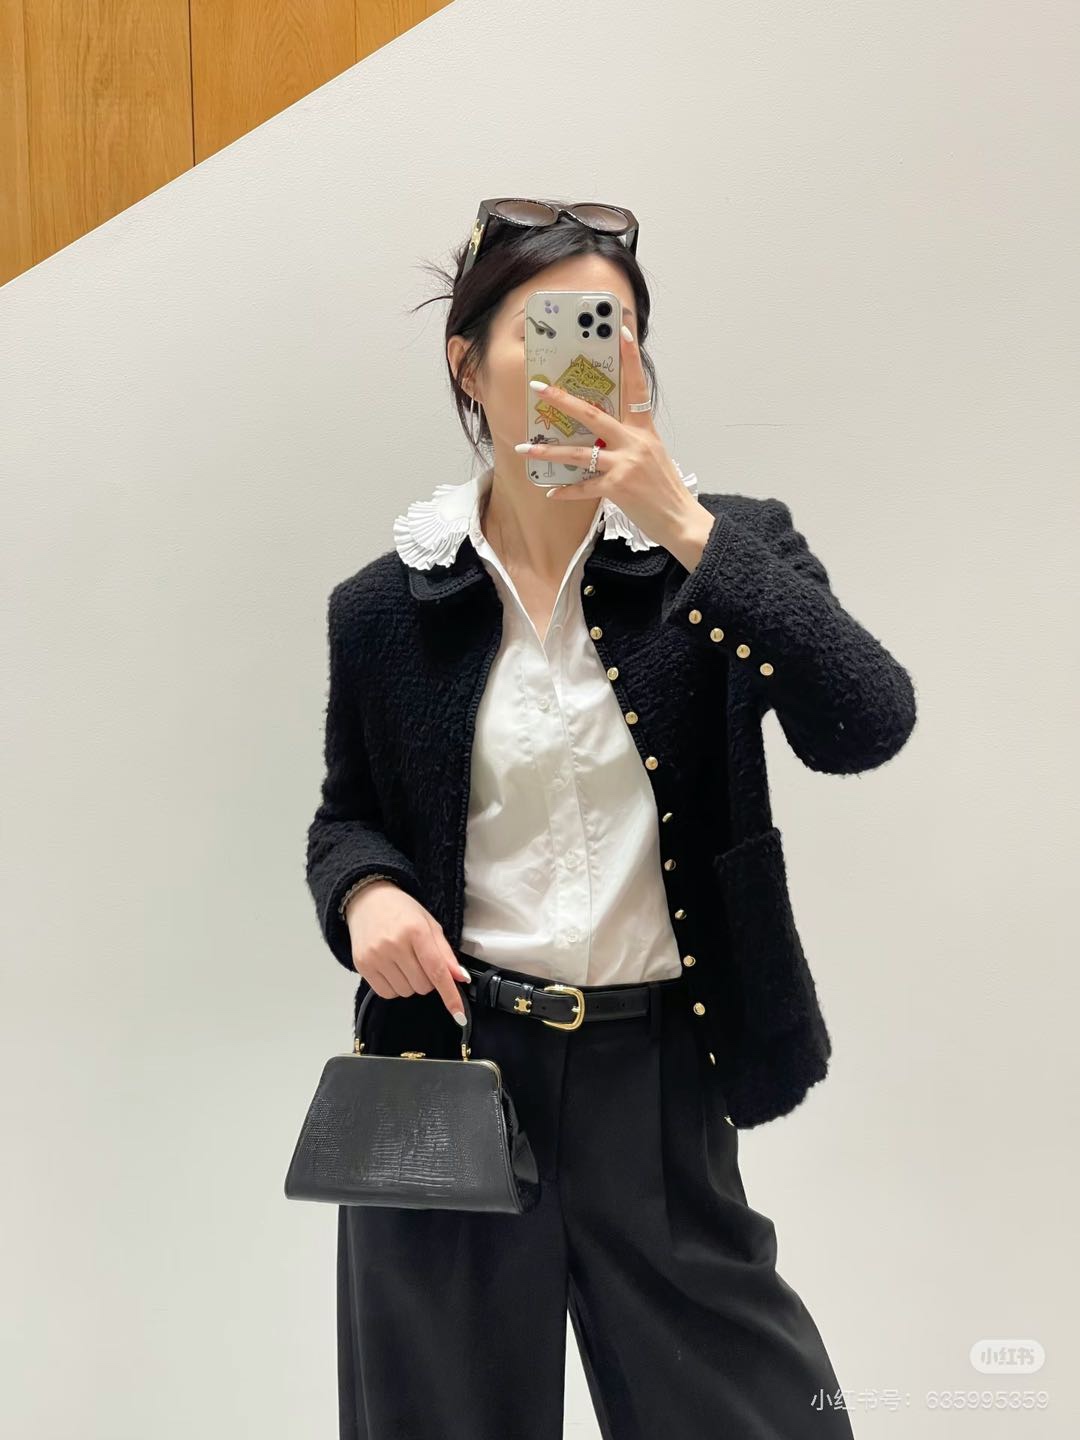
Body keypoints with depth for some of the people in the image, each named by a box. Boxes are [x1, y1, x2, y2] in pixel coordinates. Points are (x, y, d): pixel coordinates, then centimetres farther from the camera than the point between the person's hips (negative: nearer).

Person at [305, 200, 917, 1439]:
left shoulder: (727, 549, -3)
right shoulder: (386, 607, 0)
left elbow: (864, 729, -18)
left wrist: (684, 526, -23)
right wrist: (365, 889, -11)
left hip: (659, 1075, 0)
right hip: (449, 1071, 1)